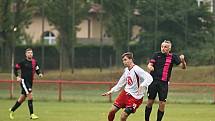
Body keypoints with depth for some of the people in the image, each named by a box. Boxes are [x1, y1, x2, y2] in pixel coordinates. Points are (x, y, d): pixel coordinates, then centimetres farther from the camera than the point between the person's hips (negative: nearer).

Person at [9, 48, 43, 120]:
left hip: (30, 82, 6)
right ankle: (32, 114, -15)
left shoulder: (34, 62, 7)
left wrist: (39, 74, -2)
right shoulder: (23, 62, -7)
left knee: (22, 99, 14)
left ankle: (12, 110, 33)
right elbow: (15, 68, 3)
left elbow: (37, 70, 19)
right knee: (30, 96, -18)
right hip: (24, 81, -6)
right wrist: (17, 77, -9)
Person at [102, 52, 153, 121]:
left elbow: (149, 78, -30)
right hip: (126, 93, 7)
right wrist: (111, 91, 19)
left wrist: (142, 86, -44)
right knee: (112, 111, 1)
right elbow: (121, 83, 21)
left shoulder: (136, 70, -19)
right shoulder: (126, 70, 7)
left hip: (135, 97, -7)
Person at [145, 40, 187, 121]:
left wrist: (182, 60, -25)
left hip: (164, 83, 0)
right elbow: (149, 64, -3)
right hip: (153, 81, 0)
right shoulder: (156, 55, 5)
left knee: (162, 104, -4)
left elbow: (183, 67, -2)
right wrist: (150, 67, -28)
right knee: (150, 102, 3)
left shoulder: (172, 57, 2)